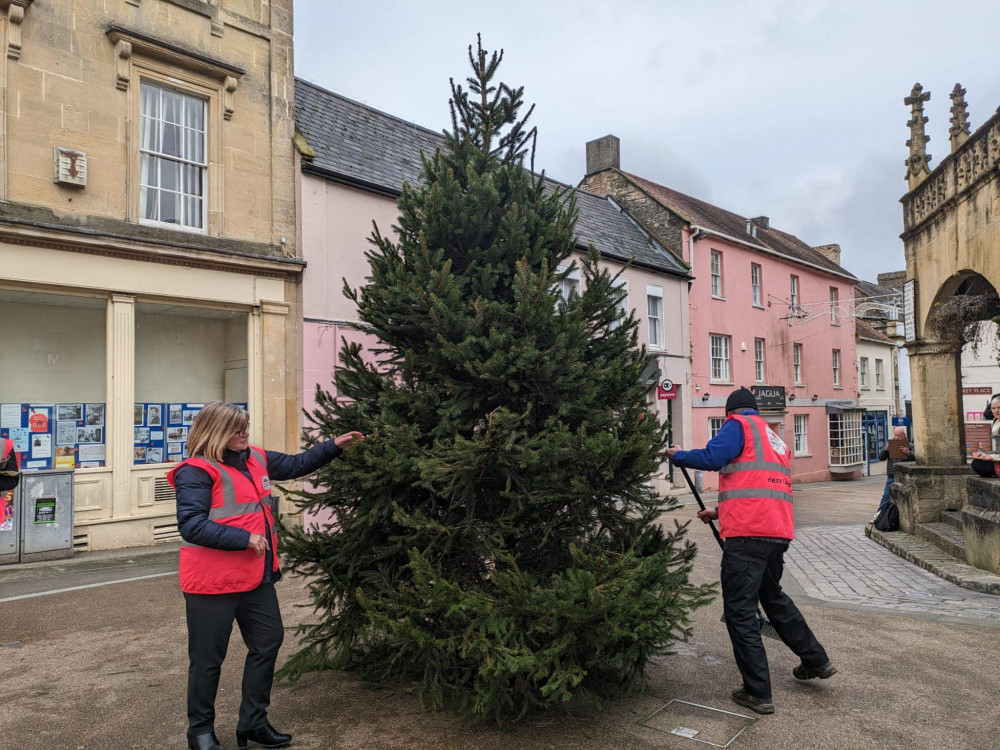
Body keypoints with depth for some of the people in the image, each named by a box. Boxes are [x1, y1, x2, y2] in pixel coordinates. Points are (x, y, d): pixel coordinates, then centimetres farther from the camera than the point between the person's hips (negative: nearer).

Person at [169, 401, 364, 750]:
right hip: (214, 581, -8)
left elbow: (295, 465, 19)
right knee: (208, 658, 7)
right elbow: (192, 525, -23)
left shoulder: (255, 459, 8)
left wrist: (334, 446, 11)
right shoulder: (196, 472, -16)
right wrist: (244, 538, -25)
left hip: (256, 575, 8)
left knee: (268, 641, 15)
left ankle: (253, 722, 31)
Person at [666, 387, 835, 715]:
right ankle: (817, 661, 39)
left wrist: (677, 455, -3)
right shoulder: (774, 439, 25)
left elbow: (712, 457, -19)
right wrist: (720, 511, 33)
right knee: (772, 596, 29)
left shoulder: (739, 425, -1)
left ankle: (758, 694, 4)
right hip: (779, 531, 9)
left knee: (740, 612, 0)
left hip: (749, 534, -9)